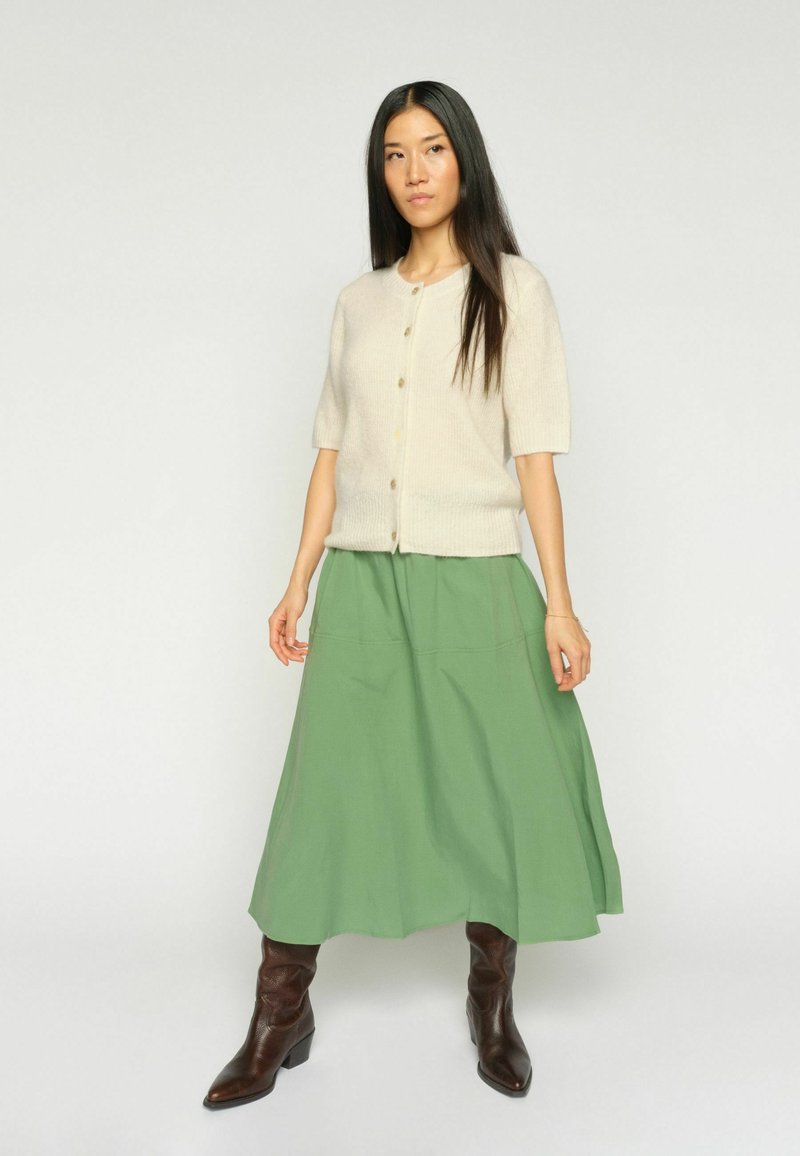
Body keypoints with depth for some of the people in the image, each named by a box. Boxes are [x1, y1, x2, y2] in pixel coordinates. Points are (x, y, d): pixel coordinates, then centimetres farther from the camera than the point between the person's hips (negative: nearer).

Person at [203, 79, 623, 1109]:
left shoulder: (513, 289, 1)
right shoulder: (359, 301, 11)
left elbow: (535, 453, -4)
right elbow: (332, 452, 13)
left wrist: (559, 602, -10)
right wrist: (299, 583, 9)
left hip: (473, 580, -2)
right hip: (362, 581, 3)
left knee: (495, 794, 4)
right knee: (321, 792, 1)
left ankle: (491, 1002, 26)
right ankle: (279, 1018, 13)